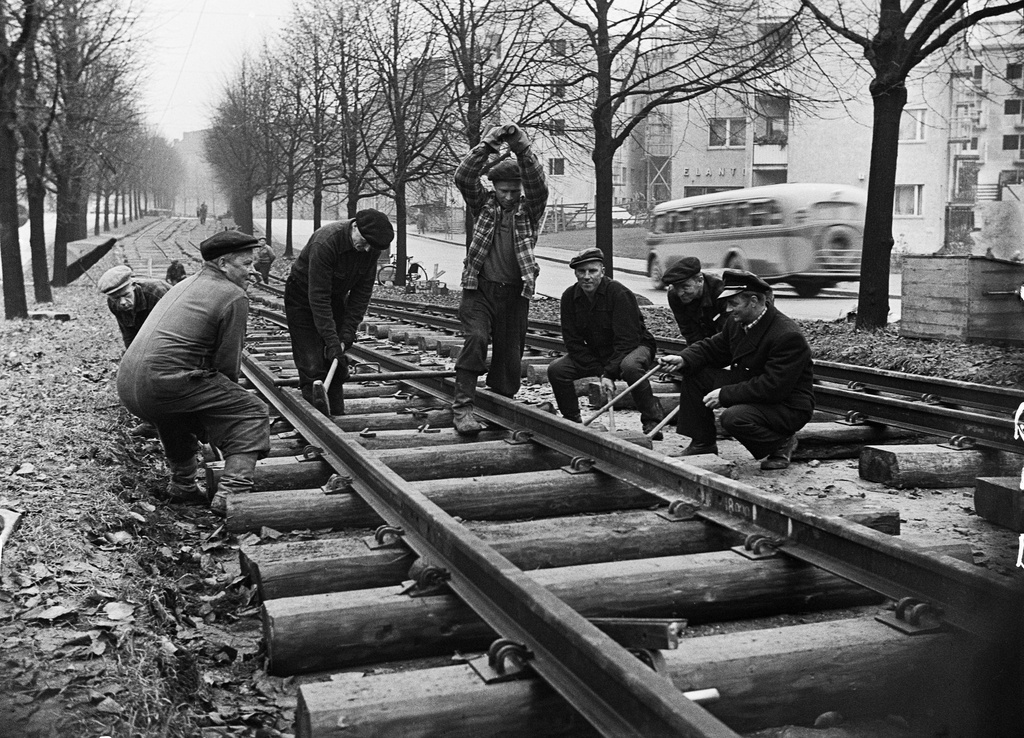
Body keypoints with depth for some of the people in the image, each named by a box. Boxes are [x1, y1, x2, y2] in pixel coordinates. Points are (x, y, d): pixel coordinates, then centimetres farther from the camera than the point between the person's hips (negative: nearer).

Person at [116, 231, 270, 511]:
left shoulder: (186, 284, 26)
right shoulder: (233, 296, -2)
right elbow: (228, 362, -3)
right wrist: (228, 395, 16)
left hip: (127, 385, 9)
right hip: (165, 381, -9)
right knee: (252, 413, -3)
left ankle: (183, 485, 43)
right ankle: (231, 493, -15)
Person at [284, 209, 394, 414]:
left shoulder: (371, 247, -15)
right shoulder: (325, 242, -34)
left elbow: (362, 293, -10)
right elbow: (318, 297, -33)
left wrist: (346, 336, -15)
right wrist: (332, 340, -34)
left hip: (335, 298, 6)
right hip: (303, 297, -6)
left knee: (337, 365, 4)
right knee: (313, 367, -12)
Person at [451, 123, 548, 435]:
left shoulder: (530, 209, 7)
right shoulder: (483, 204, 9)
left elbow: (538, 184, -12)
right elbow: (463, 178, -6)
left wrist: (523, 150, -24)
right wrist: (486, 146, -16)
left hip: (515, 294, 1)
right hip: (479, 289, -1)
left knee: (510, 355, 6)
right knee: (475, 339, -22)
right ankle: (462, 406, -22)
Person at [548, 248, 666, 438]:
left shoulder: (619, 293, -23)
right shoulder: (570, 297, -8)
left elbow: (626, 340, -26)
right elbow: (573, 342, -7)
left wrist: (610, 374, -31)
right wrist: (600, 371, -16)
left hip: (633, 347, -5)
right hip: (595, 353, 5)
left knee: (630, 366, -40)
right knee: (556, 369, -15)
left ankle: (652, 421, -20)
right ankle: (571, 421, 5)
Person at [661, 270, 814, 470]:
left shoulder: (788, 337, -28)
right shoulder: (737, 323, -1)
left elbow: (772, 388, -31)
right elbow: (713, 347, 12)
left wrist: (725, 395, -28)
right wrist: (684, 359, -10)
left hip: (787, 407, -8)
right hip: (749, 390, 9)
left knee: (734, 417, -34)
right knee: (695, 373, -1)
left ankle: (781, 443, -5)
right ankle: (702, 444, 9)